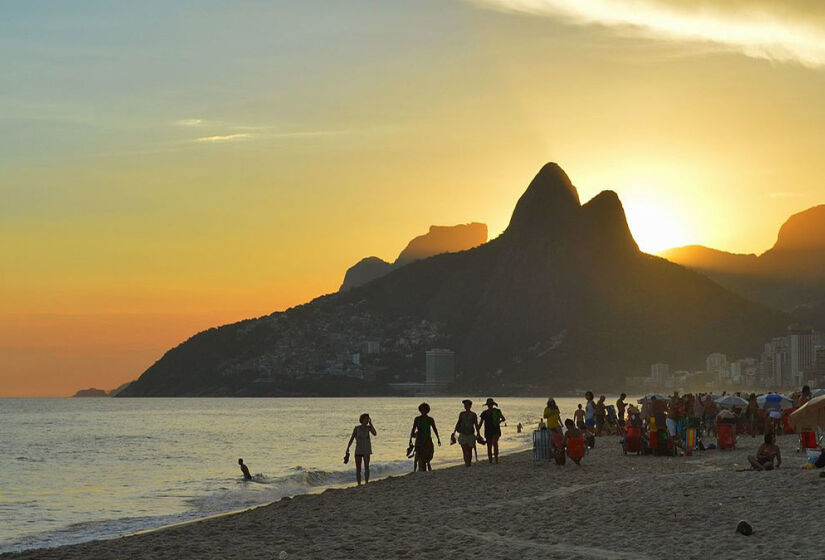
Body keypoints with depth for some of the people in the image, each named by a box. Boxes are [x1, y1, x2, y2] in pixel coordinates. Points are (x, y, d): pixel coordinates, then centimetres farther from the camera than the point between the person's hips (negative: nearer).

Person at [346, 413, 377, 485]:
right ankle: (359, 484, 12)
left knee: (366, 466, -12)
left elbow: (375, 434, -18)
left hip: (366, 451, 0)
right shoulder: (356, 428, -4)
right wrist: (348, 448, -6)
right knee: (358, 468, 4)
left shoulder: (368, 427, -2)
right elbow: (352, 438, 0)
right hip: (358, 450, 0)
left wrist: (370, 424, -16)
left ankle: (366, 483, -12)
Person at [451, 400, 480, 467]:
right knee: (464, 451, -11)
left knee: (469, 451, 10)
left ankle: (469, 463, 29)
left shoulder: (473, 415, -3)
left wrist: (479, 434, -4)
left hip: (470, 435, -1)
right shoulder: (461, 414, 4)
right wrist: (454, 432, 15)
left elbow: (476, 425, 0)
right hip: (463, 434, 1)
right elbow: (458, 423, 14)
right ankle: (467, 464, -14)